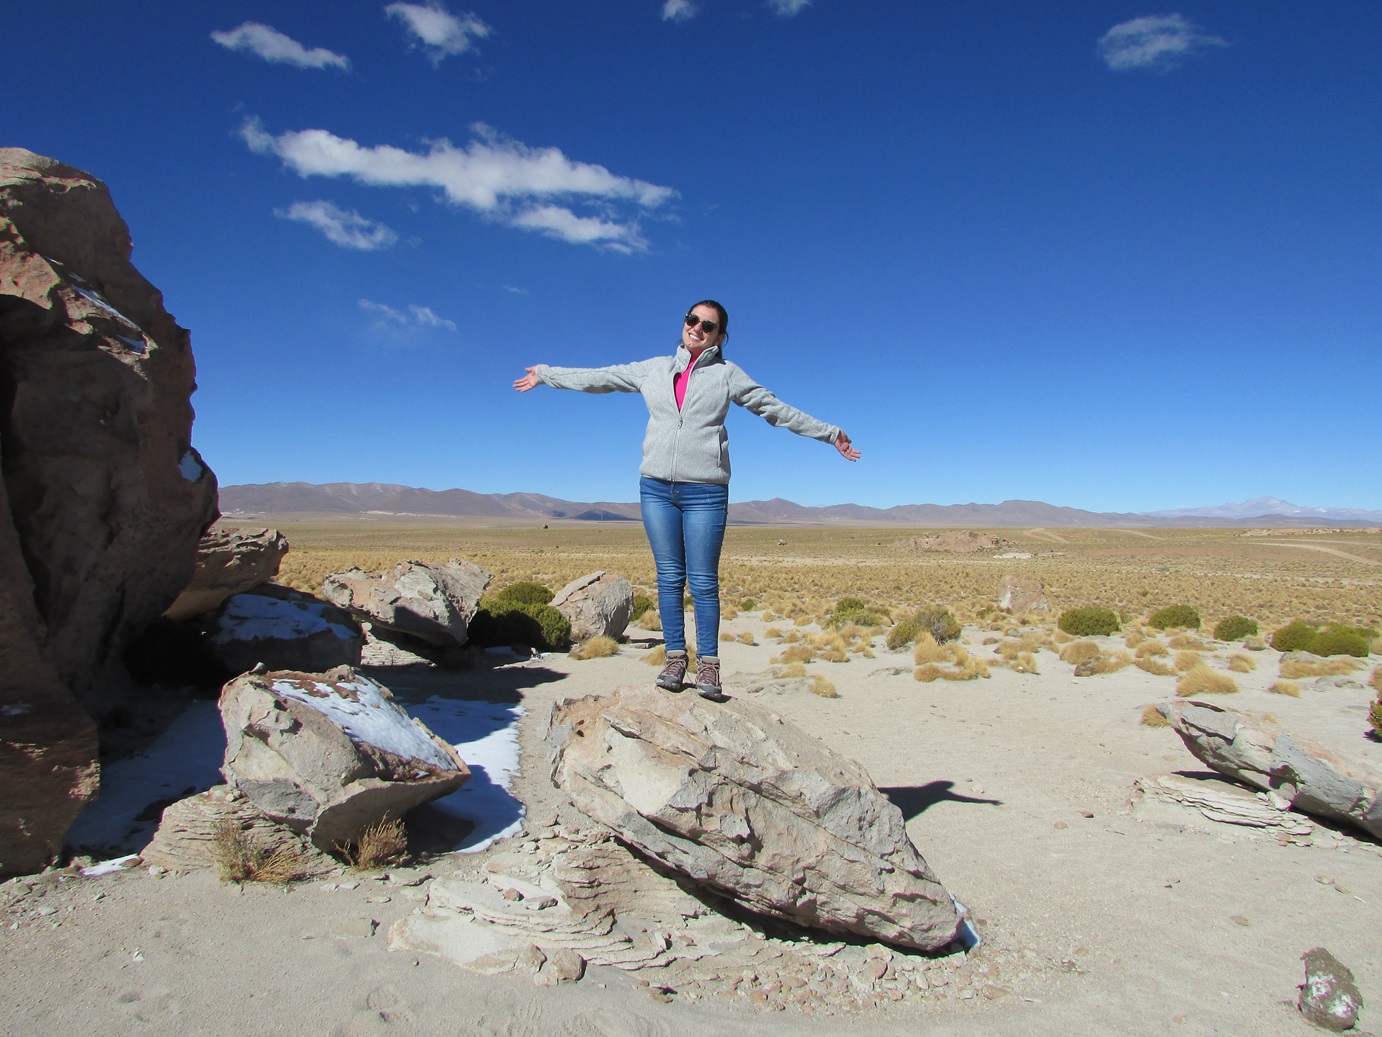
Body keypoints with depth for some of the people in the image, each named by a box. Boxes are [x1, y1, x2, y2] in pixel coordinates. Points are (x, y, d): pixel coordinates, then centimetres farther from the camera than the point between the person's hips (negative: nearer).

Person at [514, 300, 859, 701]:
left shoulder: (727, 374, 8)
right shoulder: (654, 369, 14)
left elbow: (778, 410, 12)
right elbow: (600, 378, 22)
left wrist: (830, 434, 14)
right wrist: (545, 374, 27)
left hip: (705, 492, -2)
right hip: (656, 488, 3)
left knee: (703, 581, -3)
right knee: (669, 577, 4)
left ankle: (707, 667, 5)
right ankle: (675, 659, 11)